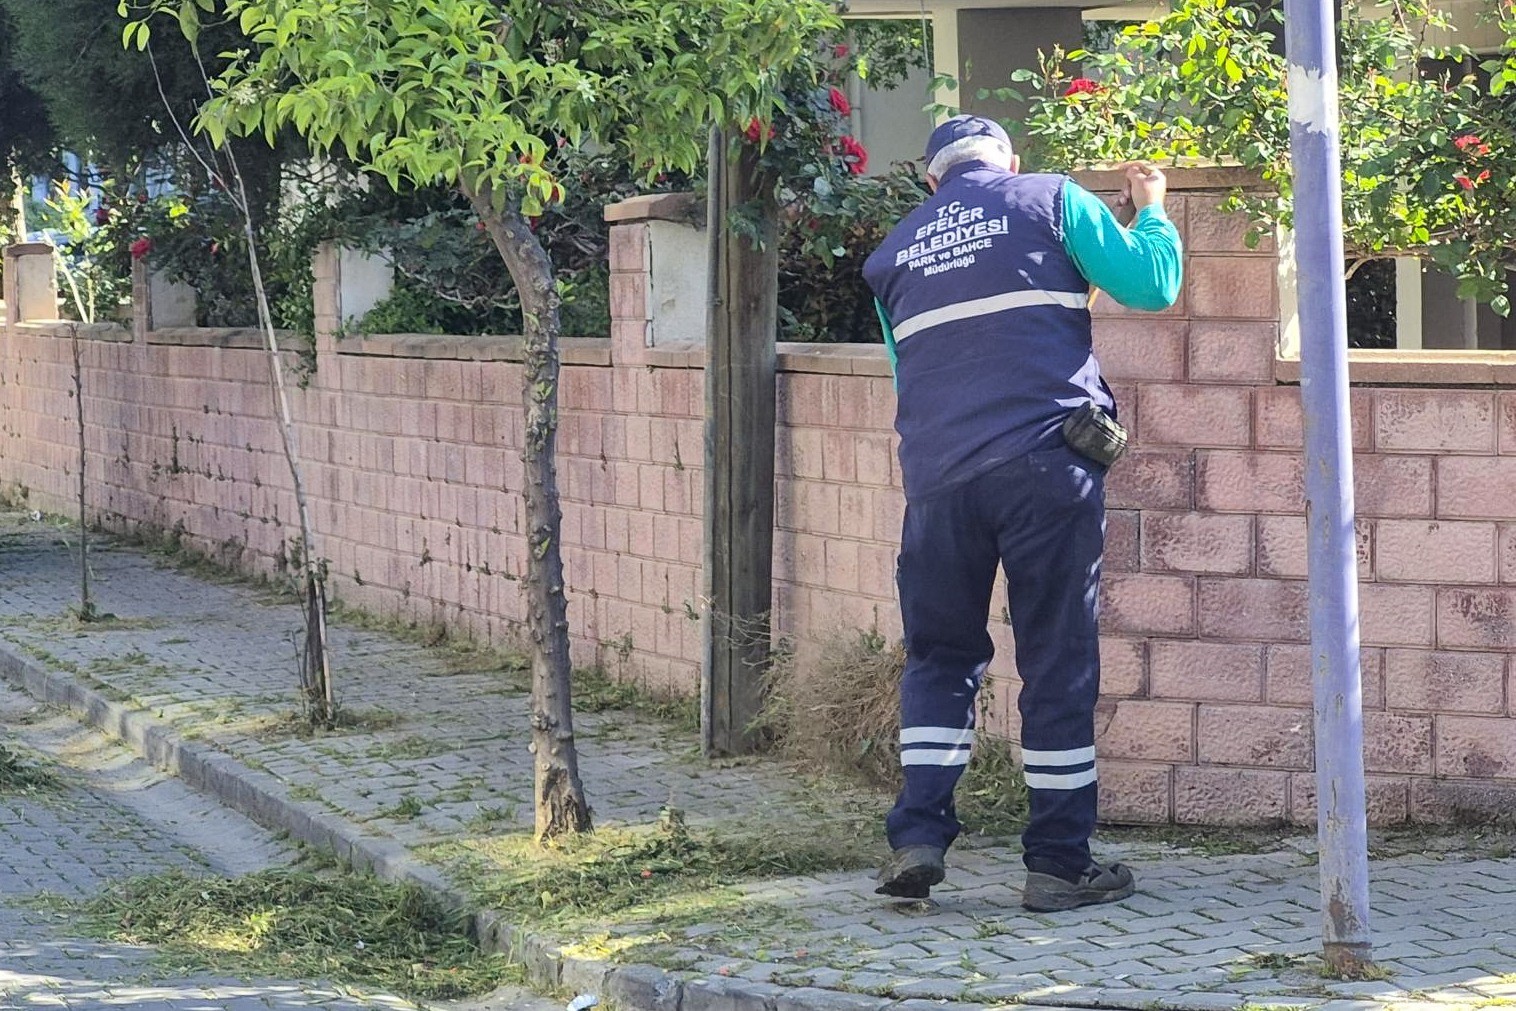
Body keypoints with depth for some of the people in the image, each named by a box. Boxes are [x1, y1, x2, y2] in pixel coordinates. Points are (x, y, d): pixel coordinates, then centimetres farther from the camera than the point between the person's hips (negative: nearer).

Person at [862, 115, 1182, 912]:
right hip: (1047, 467, -3)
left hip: (937, 477, 3)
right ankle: (1059, 865, 5)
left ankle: (917, 837, 2)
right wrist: (1152, 210, 21)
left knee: (939, 658, 15)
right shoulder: (1049, 199, 7)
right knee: (1059, 664, 3)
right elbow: (1150, 285, 3)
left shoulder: (896, 251, 19)